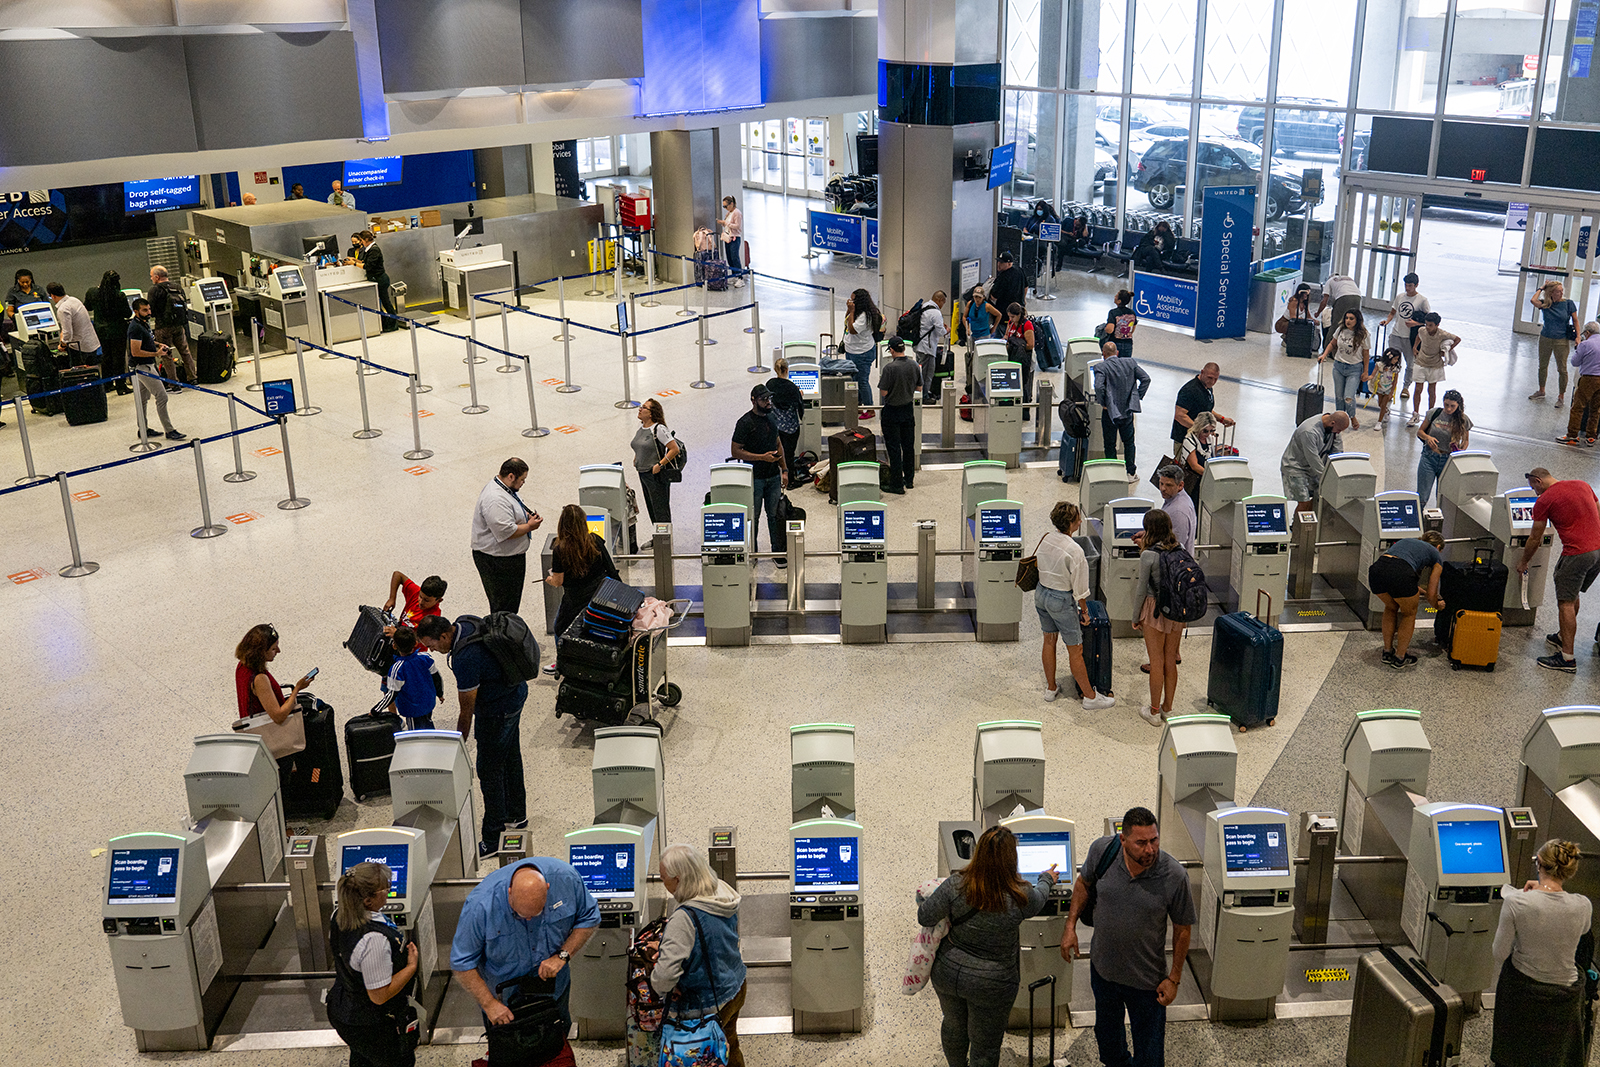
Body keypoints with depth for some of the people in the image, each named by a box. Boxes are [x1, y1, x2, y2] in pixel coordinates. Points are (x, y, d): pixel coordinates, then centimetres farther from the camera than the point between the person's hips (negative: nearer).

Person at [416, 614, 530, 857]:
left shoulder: (464, 660, -34)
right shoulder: (465, 622, -7)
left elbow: (467, 711, -23)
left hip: (499, 709, -10)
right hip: (516, 692, 10)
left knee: (489, 771, 0)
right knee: (510, 757, 24)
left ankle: (492, 839, 9)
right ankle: (516, 816, 41)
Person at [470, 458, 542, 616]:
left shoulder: (506, 489, 8)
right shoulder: (495, 500, -27)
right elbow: (506, 532, -30)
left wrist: (526, 515, 8)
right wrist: (529, 526, -17)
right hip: (497, 561, -11)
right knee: (503, 608, -2)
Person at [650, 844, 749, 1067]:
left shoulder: (684, 918, -33)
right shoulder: (726, 897, -8)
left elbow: (665, 973, -36)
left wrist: (659, 986, -13)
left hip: (708, 1006, -8)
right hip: (736, 989, 8)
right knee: (730, 1049, 28)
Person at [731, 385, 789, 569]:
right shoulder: (745, 422, -12)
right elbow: (736, 452, -14)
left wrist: (784, 470, 10)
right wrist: (762, 457, -20)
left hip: (774, 477, 5)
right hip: (754, 478, -5)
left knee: (776, 515, 7)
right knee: (752, 517, 4)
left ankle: (779, 551, 17)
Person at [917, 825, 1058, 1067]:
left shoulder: (956, 885, -22)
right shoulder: (1021, 897, -23)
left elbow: (924, 917, -11)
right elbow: (1038, 900, 2)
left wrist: (921, 899, 11)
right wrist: (1046, 880, 24)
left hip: (947, 973, 3)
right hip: (991, 985, -3)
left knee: (953, 1026, 29)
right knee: (985, 1047, 17)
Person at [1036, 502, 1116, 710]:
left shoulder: (1046, 539, -4)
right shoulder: (1074, 550, -24)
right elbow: (1079, 586, -17)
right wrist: (1084, 610, -4)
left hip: (1041, 593, 7)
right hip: (1061, 599, -7)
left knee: (1049, 640, 22)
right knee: (1075, 650, 4)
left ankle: (1050, 689, 34)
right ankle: (1090, 697, 15)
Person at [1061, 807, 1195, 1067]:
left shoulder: (1175, 877, -25)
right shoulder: (1102, 851, -19)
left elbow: (1183, 928, -10)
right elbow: (1083, 883, 3)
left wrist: (1174, 978, -6)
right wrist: (1070, 926, -2)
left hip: (1147, 979, -3)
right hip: (1103, 968, 3)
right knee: (1106, 1031, 29)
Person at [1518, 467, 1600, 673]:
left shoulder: (1544, 500, -4)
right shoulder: (1583, 485, 14)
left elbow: (1535, 538, 3)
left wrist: (1524, 562, 18)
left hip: (1577, 554, -8)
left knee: (1566, 603, -3)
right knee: (1572, 596, 24)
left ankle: (1567, 658, -4)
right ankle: (1562, 637, 39)